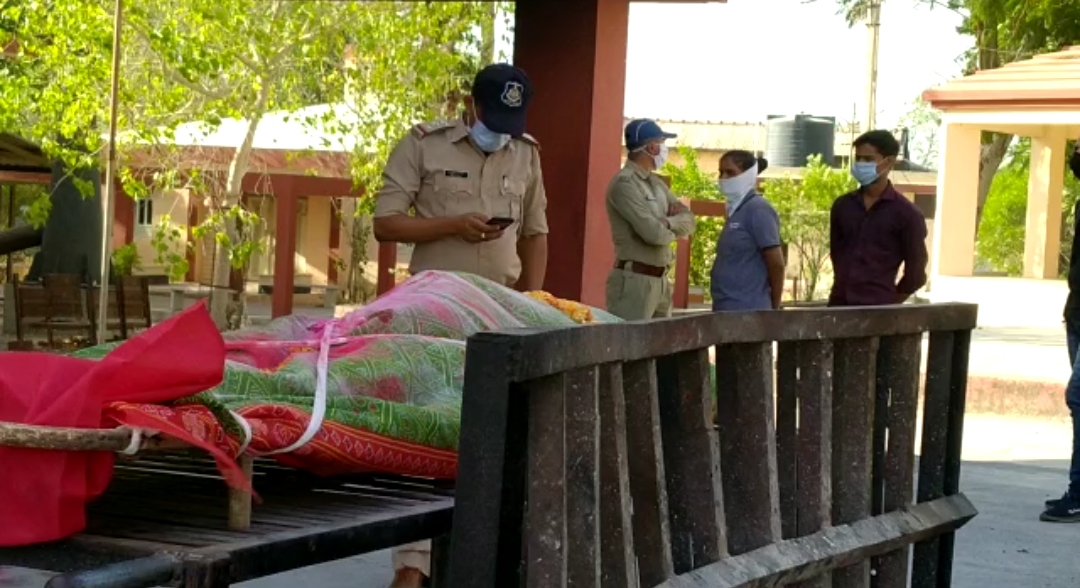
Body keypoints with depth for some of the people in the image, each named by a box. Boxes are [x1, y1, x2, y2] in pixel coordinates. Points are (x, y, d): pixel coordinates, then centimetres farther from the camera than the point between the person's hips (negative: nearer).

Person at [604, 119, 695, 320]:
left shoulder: (656, 183, 16)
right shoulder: (625, 183, -13)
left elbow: (688, 221, 11)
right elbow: (653, 233, -20)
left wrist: (667, 222, -10)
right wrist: (672, 230, 2)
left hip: (660, 280, 9)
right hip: (634, 280, -9)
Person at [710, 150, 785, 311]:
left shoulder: (757, 210, -10)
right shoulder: (736, 210, 16)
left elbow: (776, 264, -12)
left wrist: (774, 309, -4)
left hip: (746, 311, -9)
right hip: (727, 309, 9)